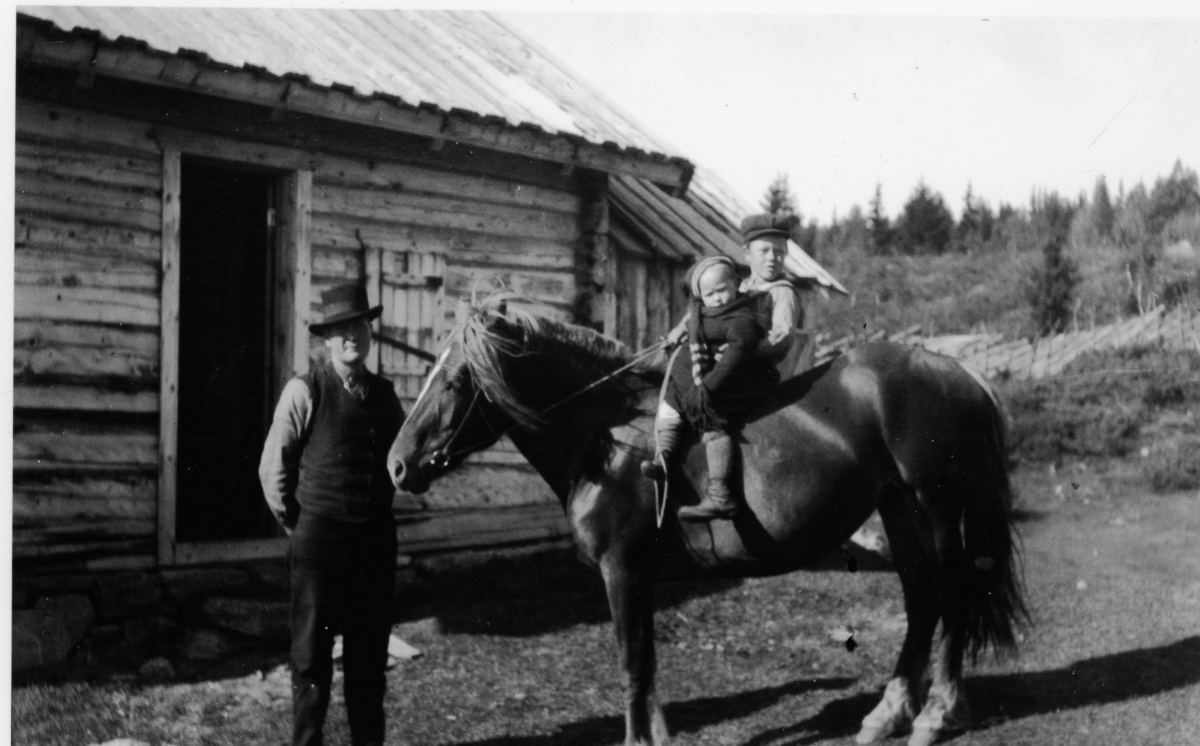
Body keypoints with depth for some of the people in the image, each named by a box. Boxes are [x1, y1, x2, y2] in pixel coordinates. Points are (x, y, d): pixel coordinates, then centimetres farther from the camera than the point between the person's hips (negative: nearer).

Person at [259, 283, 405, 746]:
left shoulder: (385, 394, 6)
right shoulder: (304, 391, -8)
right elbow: (273, 469, -3)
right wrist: (295, 524, 2)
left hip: (377, 537, 4)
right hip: (319, 536, -4)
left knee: (370, 654, 13)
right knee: (312, 654, 6)